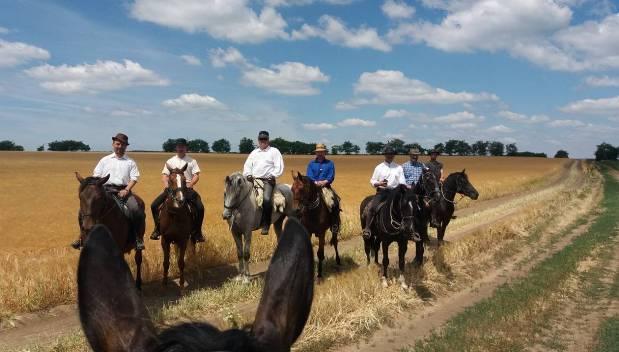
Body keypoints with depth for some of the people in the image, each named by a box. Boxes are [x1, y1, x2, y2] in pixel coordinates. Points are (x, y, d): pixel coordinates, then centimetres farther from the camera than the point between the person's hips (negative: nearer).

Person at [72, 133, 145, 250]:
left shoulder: (130, 162, 11)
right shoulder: (105, 160, 15)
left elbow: (134, 178, 3)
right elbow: (96, 176, 11)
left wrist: (126, 190, -13)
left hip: (123, 190, -2)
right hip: (106, 189, 2)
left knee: (136, 210, -28)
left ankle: (138, 238, -16)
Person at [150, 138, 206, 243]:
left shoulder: (192, 161, 8)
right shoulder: (170, 161, 14)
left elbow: (196, 176, 1)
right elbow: (164, 175, 7)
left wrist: (190, 184, -18)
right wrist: (166, 184, -14)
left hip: (187, 188, -2)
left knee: (200, 207, -24)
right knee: (154, 205, -12)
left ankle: (197, 232, -8)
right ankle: (157, 228, 6)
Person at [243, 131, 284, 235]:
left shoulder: (274, 151, 8)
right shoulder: (254, 152, 21)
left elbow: (279, 167, 0)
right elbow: (247, 165, 18)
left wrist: (272, 176, -13)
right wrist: (249, 175, -1)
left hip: (268, 180, -5)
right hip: (254, 180, 5)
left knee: (266, 198, -29)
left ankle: (266, 225, -20)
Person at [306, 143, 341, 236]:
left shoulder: (330, 163, 12)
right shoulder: (311, 163, 13)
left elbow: (331, 176, 1)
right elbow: (309, 176, 0)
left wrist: (324, 182, -18)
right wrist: (315, 182, -18)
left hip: (326, 187, -1)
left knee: (335, 201, -22)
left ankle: (335, 225, -15)